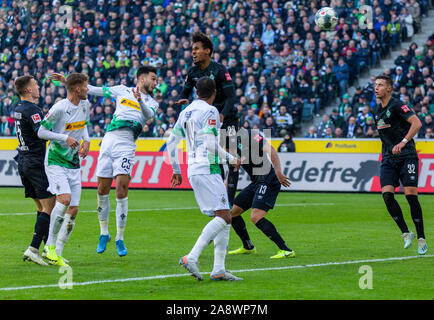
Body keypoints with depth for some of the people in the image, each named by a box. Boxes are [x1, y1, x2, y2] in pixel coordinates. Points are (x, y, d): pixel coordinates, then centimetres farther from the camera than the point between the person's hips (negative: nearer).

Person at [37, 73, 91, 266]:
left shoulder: (85, 105, 6)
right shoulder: (59, 108, -16)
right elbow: (41, 132, -12)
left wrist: (86, 140, 5)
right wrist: (65, 138, -20)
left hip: (74, 163, 7)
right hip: (55, 161, -7)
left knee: (73, 210, -2)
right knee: (65, 198, -26)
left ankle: (57, 254, 4)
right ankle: (50, 245, -12)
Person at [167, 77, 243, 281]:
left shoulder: (185, 112, 17)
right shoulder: (210, 111, -7)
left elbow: (171, 143, 20)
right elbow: (211, 145, -16)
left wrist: (176, 170, 28)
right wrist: (232, 159, -3)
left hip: (193, 171, 9)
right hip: (207, 169, -9)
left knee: (225, 218, 8)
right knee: (223, 217, -13)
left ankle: (219, 270, 0)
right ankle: (192, 257, -24)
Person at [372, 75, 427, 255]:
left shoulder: (397, 106, -9)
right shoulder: (377, 110, 15)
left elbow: (416, 123, -19)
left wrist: (403, 142, -26)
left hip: (407, 157, -6)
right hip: (388, 159, 6)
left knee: (411, 195, -12)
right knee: (387, 194, -13)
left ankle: (421, 238, -4)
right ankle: (405, 233, -3)